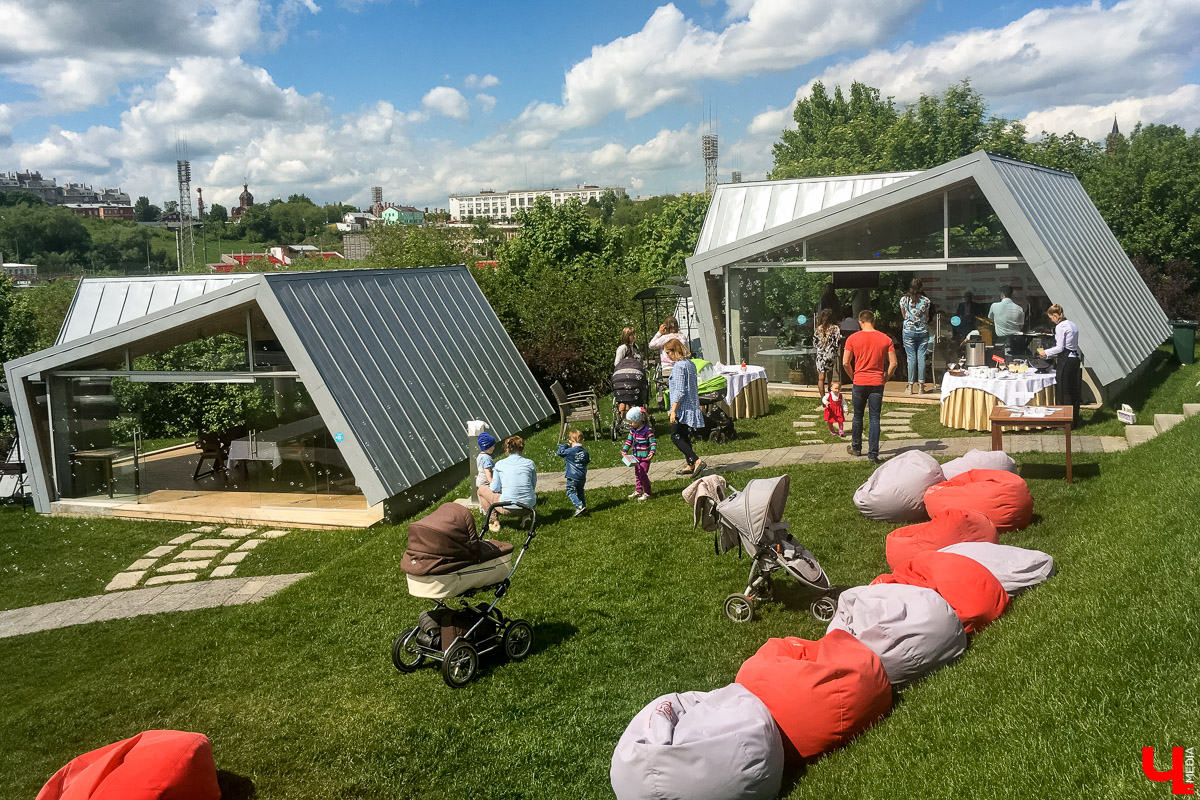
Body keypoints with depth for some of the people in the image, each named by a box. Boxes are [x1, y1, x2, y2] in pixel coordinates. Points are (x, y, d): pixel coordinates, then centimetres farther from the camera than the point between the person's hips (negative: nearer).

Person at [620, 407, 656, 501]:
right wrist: (624, 450, 4)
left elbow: (653, 442, -15)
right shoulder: (633, 430, 4)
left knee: (643, 474, -7)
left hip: (645, 457, -7)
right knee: (637, 474, 16)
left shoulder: (648, 430, -18)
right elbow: (629, 441, 14)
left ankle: (647, 493, 4)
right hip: (636, 457, 7)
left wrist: (652, 452, -27)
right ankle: (638, 491, 29)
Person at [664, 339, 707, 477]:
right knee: (685, 437, 16)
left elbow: (679, 391, -21)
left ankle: (696, 461, -15)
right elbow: (694, 388, 18)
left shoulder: (678, 366, -16)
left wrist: (673, 410, -20)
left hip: (682, 407, -9)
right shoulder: (690, 364, 12)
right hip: (691, 406, 9)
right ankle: (690, 465, 19)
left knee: (676, 437, -5)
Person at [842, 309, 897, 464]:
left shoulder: (853, 338, -5)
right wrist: (885, 378, 9)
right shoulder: (886, 339, -2)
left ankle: (856, 448, 29)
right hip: (877, 384, 0)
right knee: (875, 419, 3)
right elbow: (893, 363, -3)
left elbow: (845, 363, -6)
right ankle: (873, 454, 0)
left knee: (858, 417, 15)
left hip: (859, 383, 0)